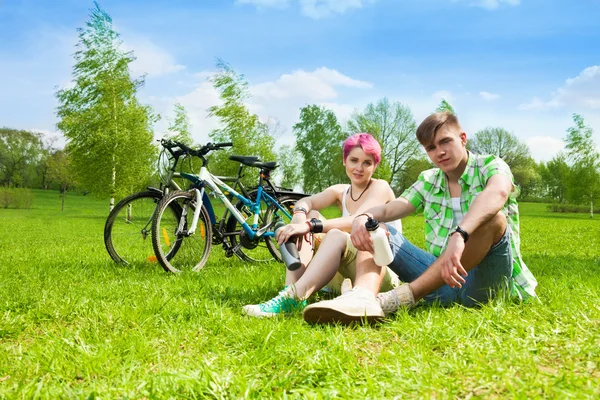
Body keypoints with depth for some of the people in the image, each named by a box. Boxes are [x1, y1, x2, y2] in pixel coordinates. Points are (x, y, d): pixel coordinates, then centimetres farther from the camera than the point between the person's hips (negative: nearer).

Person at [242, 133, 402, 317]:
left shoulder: (380, 187, -5)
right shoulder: (340, 192, 11)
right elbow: (305, 201, -7)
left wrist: (311, 225, -36)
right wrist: (300, 214, -32)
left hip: (380, 276, -6)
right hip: (344, 277, 6)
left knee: (337, 236, -33)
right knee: (308, 216, -7)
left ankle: (292, 299, -47)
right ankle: (291, 289, -27)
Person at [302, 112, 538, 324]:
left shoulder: (490, 166, -2)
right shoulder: (428, 181, 14)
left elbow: (498, 192, -26)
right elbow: (389, 209, 1)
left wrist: (459, 235, -45)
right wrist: (363, 216, -24)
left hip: (485, 280, -4)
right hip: (440, 278, 4)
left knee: (493, 219, -32)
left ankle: (402, 297, -42)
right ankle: (361, 296, -38)